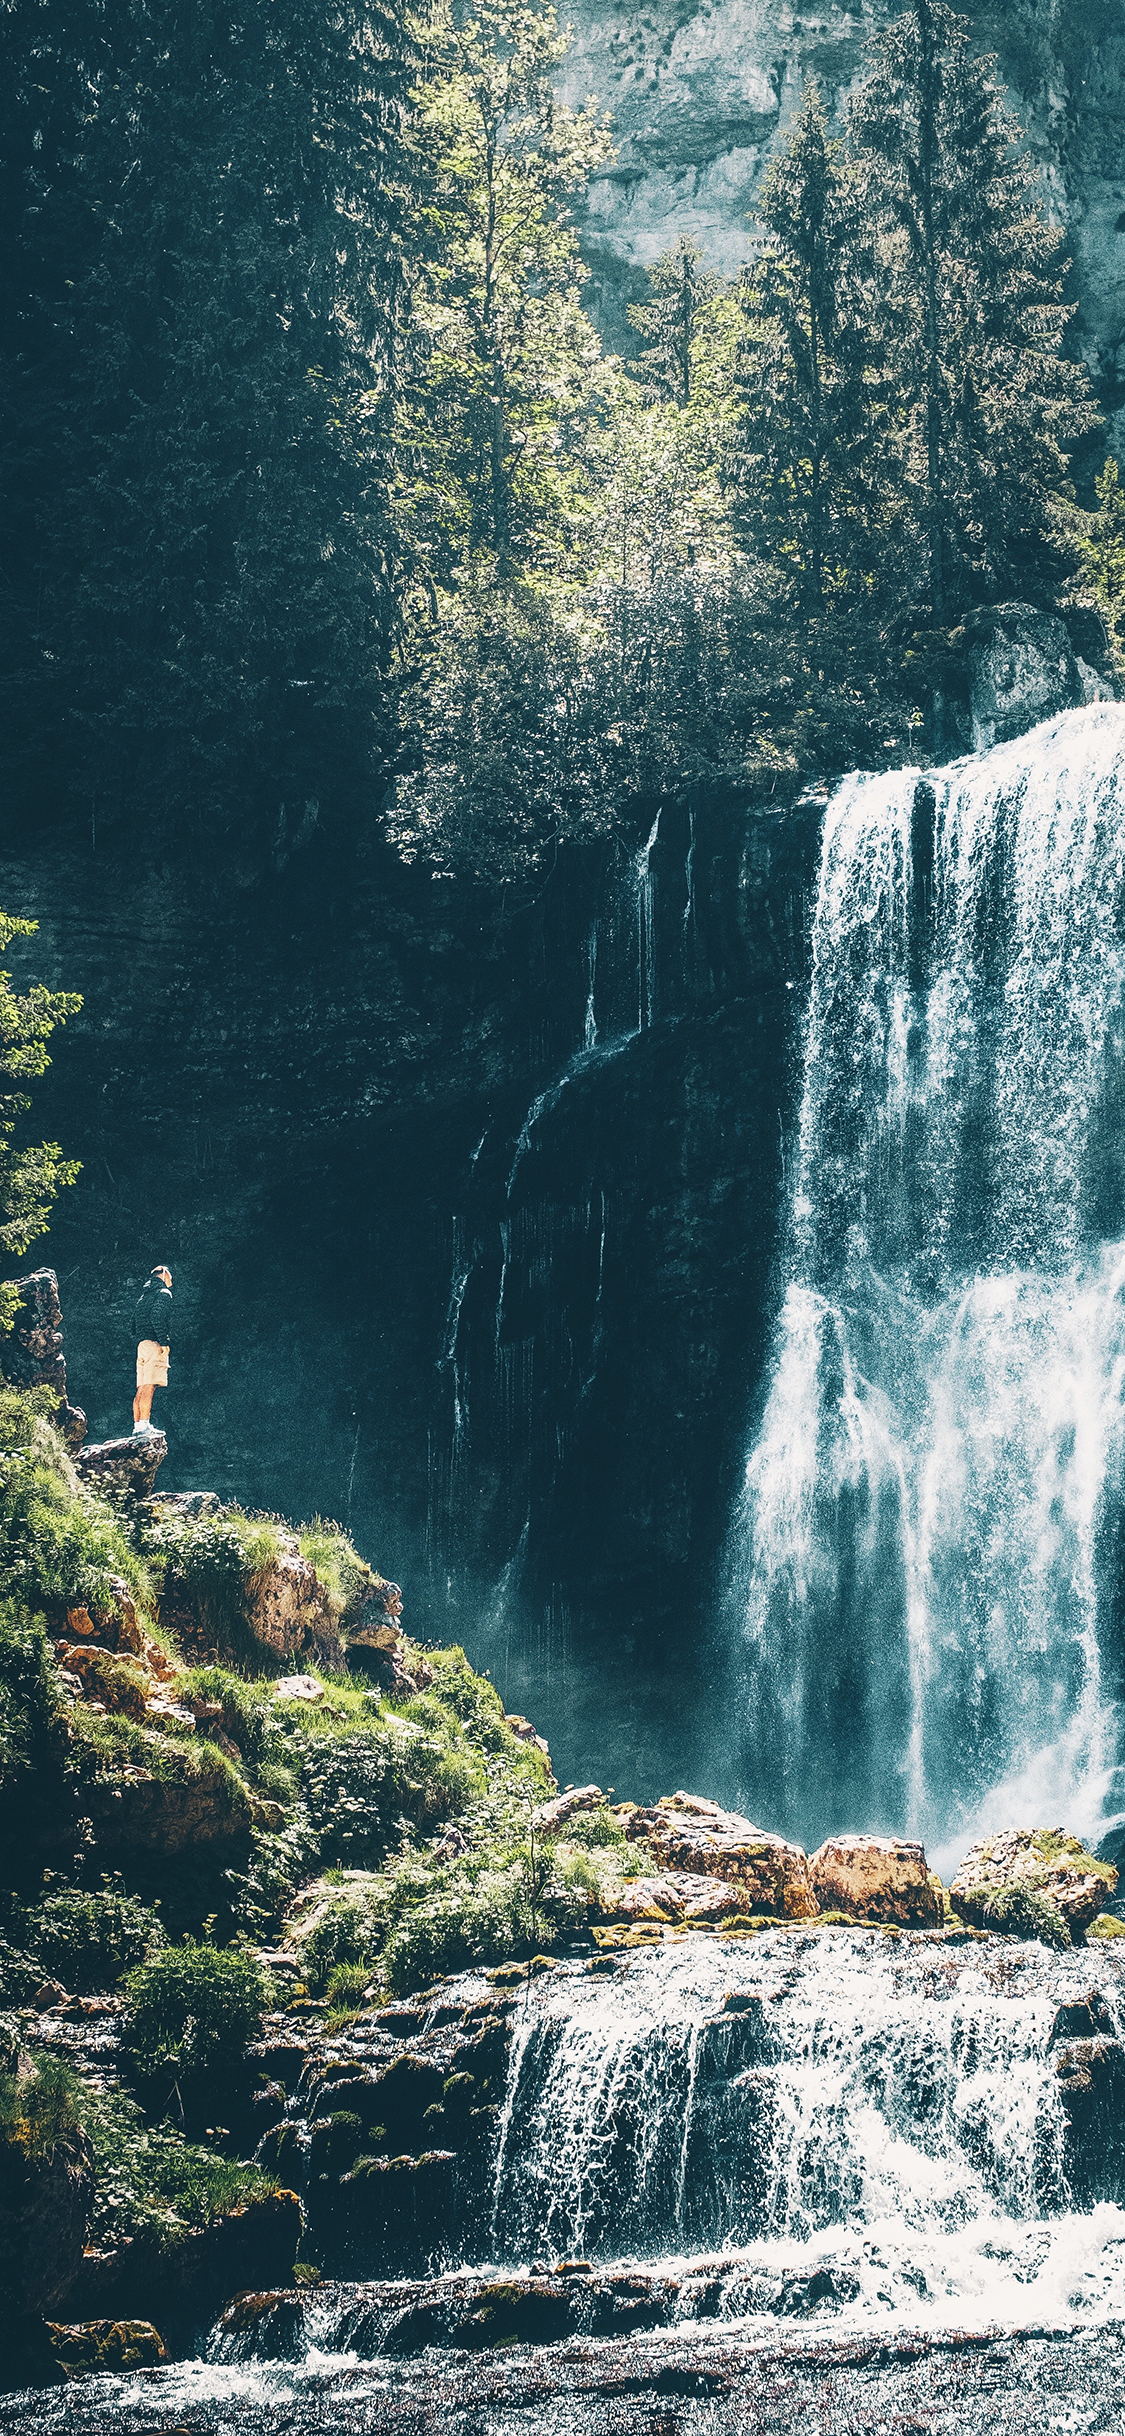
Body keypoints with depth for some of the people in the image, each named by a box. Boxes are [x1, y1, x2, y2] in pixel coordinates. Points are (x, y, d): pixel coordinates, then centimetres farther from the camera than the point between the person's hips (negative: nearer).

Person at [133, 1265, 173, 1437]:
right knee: (148, 1388, -15)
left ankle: (138, 1425, 3)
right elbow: (157, 1316, -17)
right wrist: (164, 1342, -17)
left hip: (141, 1344, 9)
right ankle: (144, 1426, -22)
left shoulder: (145, 1295, 24)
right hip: (154, 1344, -9)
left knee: (141, 1389, 6)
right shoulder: (163, 1293, -2)